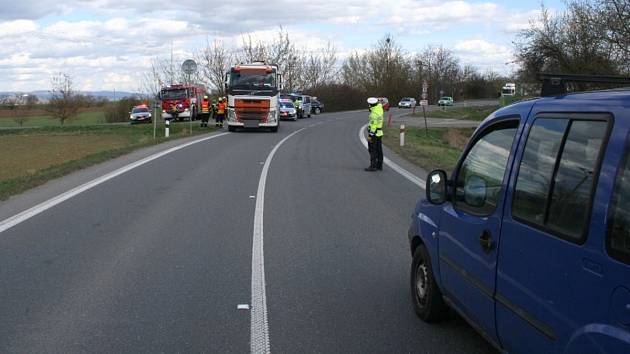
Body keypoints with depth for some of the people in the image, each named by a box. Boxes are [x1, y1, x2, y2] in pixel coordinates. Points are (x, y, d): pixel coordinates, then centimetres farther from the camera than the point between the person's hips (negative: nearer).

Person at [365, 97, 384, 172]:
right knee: (379, 150, 11)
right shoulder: (379, 109, 3)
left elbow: (373, 126, -24)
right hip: (379, 133, 9)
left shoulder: (374, 114, -22)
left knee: (372, 151, -6)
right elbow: (379, 104, 28)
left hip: (373, 134, -9)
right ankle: (379, 166, 15)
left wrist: (370, 136, -23)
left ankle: (373, 166, -7)